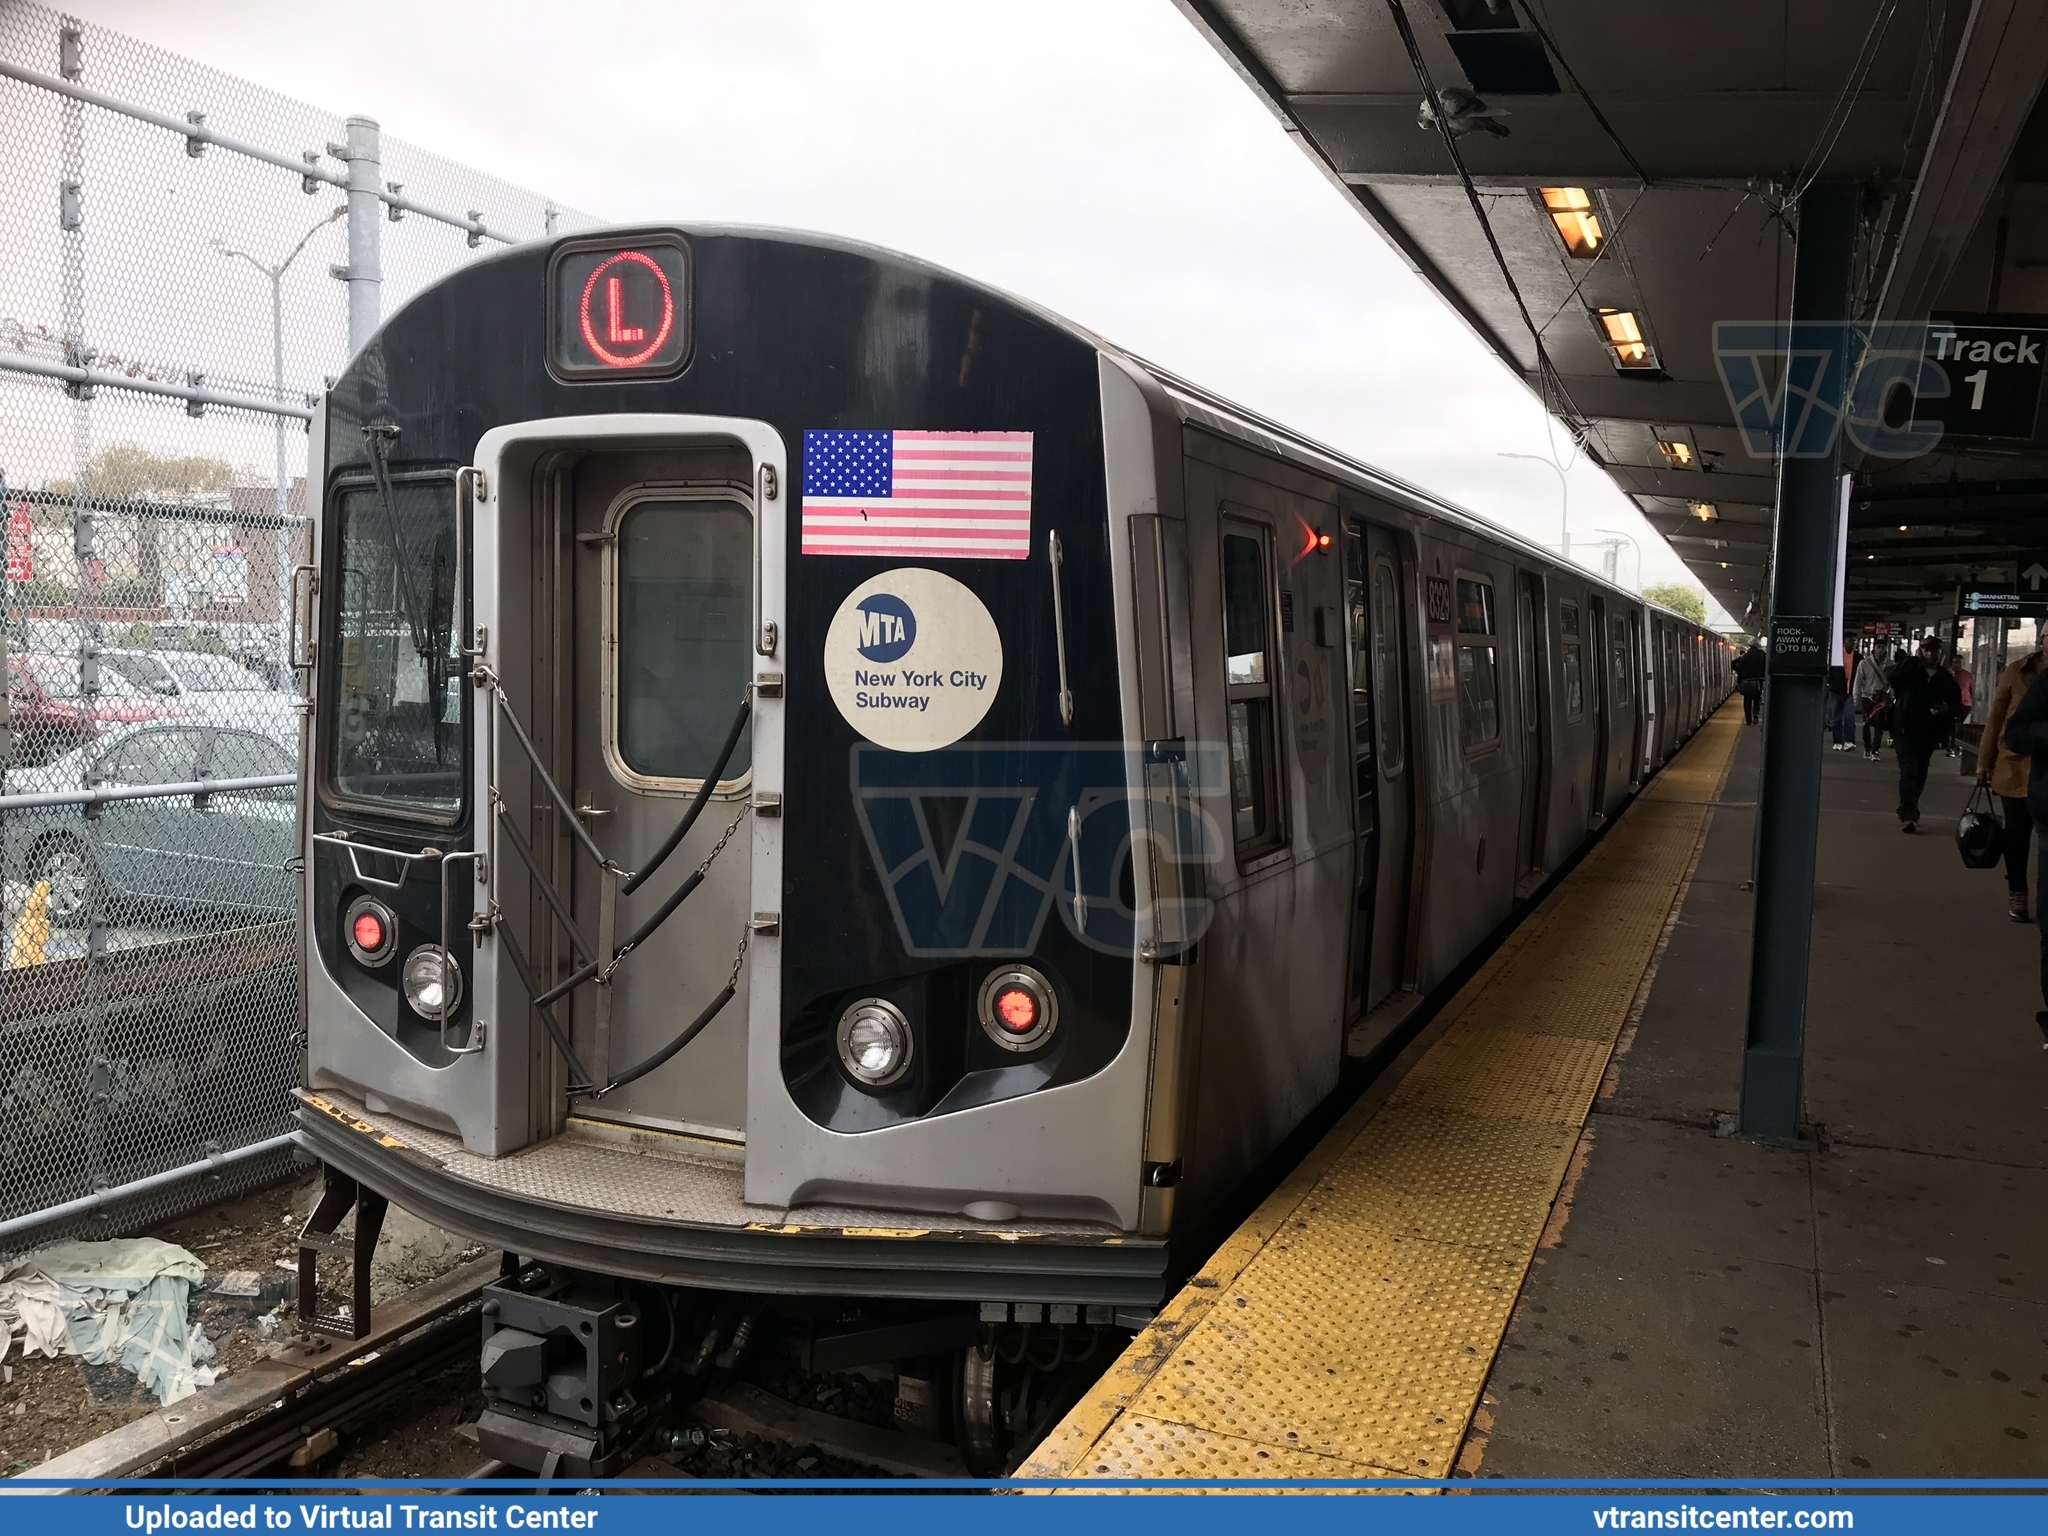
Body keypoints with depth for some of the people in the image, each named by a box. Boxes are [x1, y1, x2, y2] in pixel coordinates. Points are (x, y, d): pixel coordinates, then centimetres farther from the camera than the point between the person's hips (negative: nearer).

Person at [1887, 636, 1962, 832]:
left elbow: (1957, 703, 12)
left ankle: (1908, 812, 30)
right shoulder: (1910, 669, -2)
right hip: (1906, 729, -4)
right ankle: (1908, 815, -20)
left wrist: (1947, 709, -11)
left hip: (1929, 733, 4)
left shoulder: (1945, 678, 5)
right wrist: (1915, 660, -18)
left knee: (1920, 774, 14)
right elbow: (1892, 680, -22)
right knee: (1909, 771, -15)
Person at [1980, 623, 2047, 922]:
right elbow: (1996, 718, 2)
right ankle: (2016, 893, 20)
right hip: (2015, 766, 0)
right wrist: (1984, 762, 1)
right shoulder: (2016, 671, -2)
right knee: (2017, 833, 9)